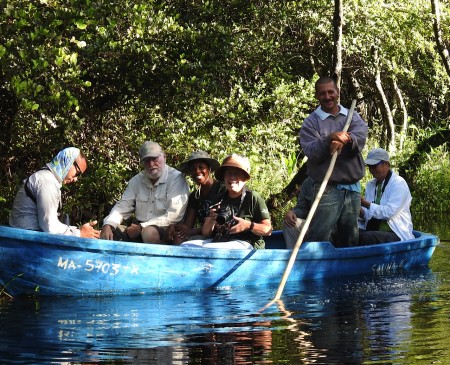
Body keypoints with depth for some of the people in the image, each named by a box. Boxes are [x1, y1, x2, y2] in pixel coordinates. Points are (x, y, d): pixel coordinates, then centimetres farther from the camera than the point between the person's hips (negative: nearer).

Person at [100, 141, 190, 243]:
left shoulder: (176, 178, -10)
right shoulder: (137, 180, 10)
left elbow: (174, 216, -18)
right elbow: (122, 207, 9)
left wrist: (142, 227, -19)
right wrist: (107, 225, -12)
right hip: (138, 228, 6)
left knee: (149, 232, -37)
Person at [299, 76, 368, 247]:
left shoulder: (352, 116, 12)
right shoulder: (311, 122, 3)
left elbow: (360, 136, -9)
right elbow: (311, 153, -10)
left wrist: (344, 140, -29)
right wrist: (329, 139, -26)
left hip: (353, 188, 4)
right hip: (328, 189, -4)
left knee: (350, 237, 10)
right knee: (318, 237, -11)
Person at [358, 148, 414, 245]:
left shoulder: (399, 183, -5)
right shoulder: (370, 185, 15)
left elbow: (389, 212, -18)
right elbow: (366, 214, 10)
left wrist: (366, 204, -18)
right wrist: (360, 212, -12)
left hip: (396, 234, -6)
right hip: (372, 231, 6)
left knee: (363, 237, -35)